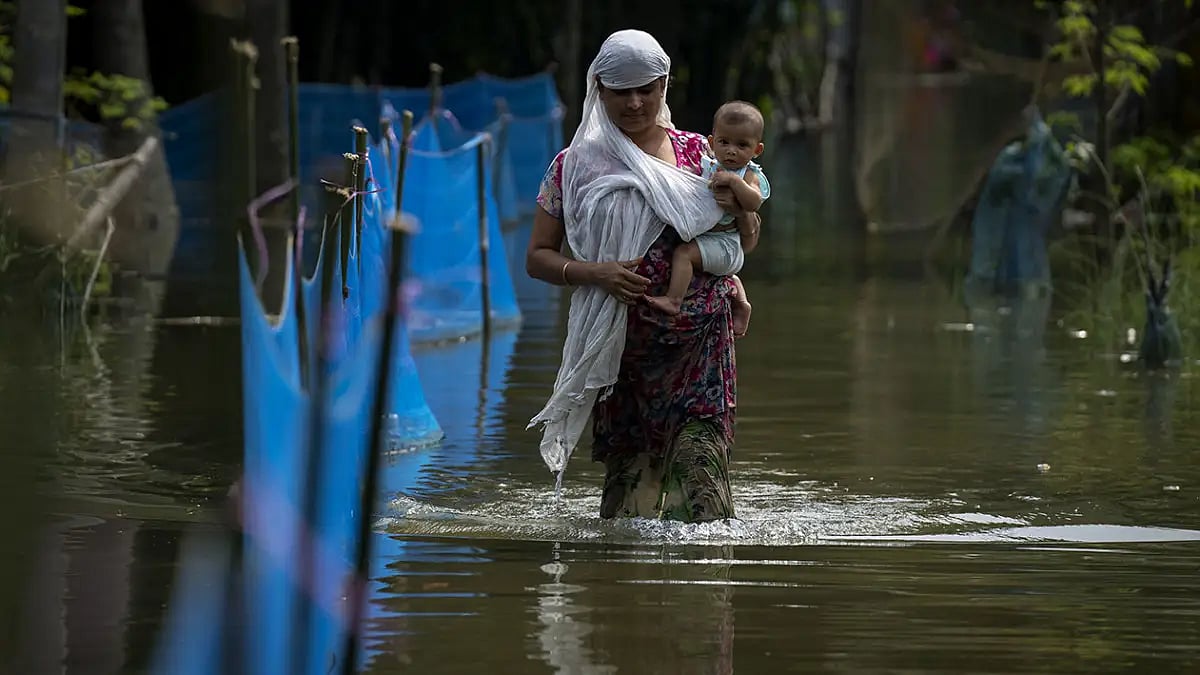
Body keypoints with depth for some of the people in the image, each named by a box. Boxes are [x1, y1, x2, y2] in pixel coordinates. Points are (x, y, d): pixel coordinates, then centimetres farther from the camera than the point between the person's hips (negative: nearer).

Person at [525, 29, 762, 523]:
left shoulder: (697, 154, 12)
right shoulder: (576, 166, 7)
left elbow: (747, 242, 20)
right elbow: (537, 258, 7)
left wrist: (741, 209, -4)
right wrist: (594, 273, -11)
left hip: (699, 344, 1)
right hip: (621, 345, -1)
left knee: (698, 460, -13)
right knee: (630, 468, -3)